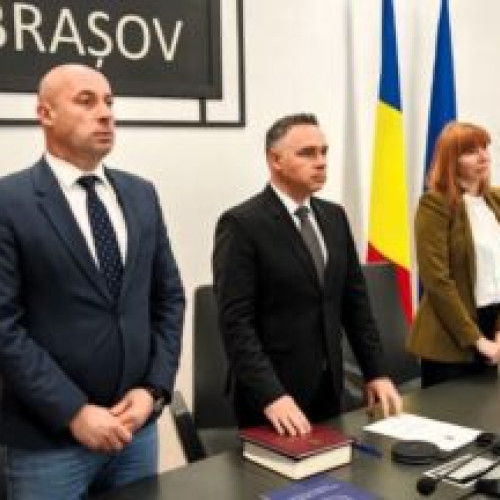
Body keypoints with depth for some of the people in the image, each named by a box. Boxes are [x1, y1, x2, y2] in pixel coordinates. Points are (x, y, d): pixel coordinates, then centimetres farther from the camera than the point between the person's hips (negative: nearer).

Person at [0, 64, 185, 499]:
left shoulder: (141, 194, 7)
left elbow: (169, 298, 8)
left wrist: (154, 389, -2)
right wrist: (74, 413, -15)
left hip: (136, 425, 5)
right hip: (47, 438, -4)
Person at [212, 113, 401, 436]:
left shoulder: (334, 217, 7)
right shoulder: (241, 224, -13)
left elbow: (355, 300, 10)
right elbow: (236, 322, -18)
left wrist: (376, 373, 4)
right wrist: (271, 396, -26)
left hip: (329, 390, 6)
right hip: (271, 397, -6)